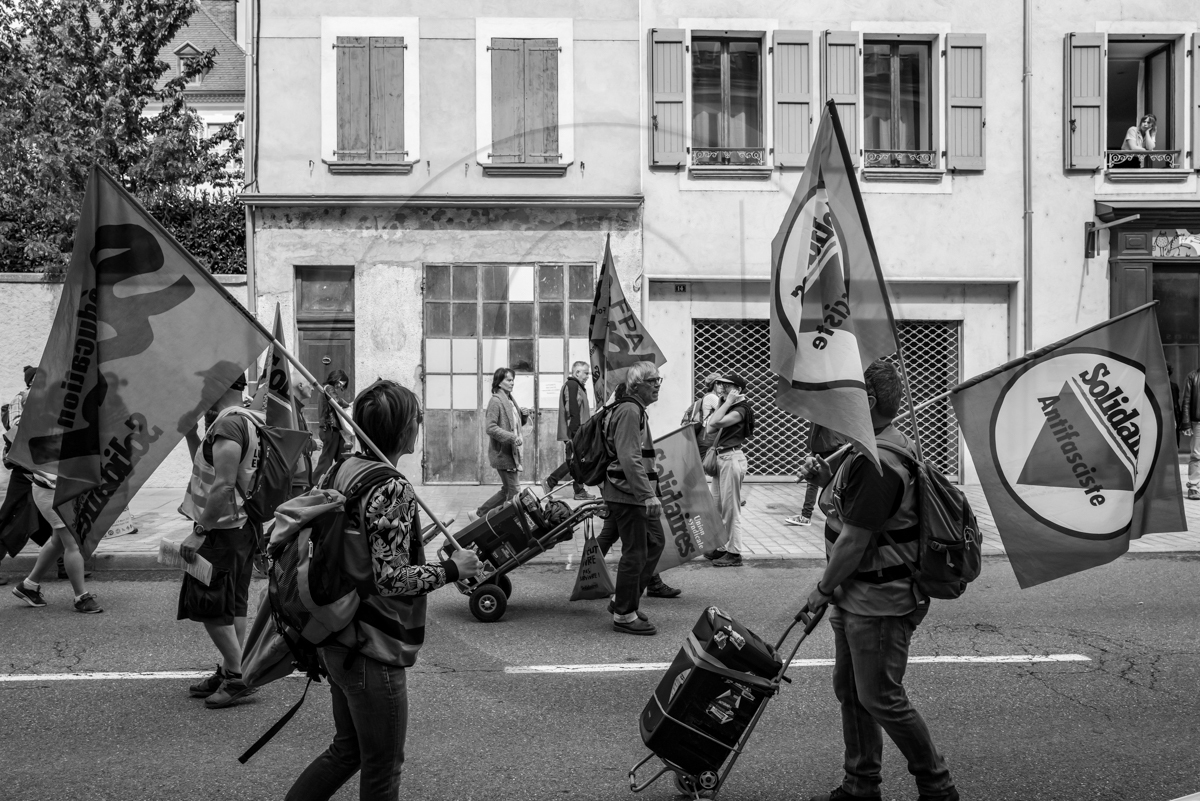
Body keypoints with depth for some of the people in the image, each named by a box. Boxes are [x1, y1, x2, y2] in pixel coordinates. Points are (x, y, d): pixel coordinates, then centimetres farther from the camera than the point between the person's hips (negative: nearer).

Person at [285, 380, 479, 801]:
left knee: (347, 749, 25)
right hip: (374, 653, -9)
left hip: (337, 641, 9)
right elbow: (390, 578, -24)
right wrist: (451, 569, -13)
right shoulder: (393, 489, -21)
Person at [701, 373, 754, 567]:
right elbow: (710, 427, 3)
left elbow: (716, 422, -25)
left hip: (732, 458, -10)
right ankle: (723, 547, 24)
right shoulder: (727, 407, 15)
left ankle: (734, 553, 2)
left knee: (731, 507, -4)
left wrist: (728, 402, -16)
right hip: (721, 457, 10)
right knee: (720, 507, 14)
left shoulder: (740, 409, -12)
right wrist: (723, 402, 4)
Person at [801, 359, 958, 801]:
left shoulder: (878, 463, -25)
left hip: (880, 602, -11)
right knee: (849, 690, 17)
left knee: (880, 698, 2)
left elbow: (854, 541, -24)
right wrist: (826, 477, 3)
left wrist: (823, 589, -10)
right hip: (854, 595, 11)